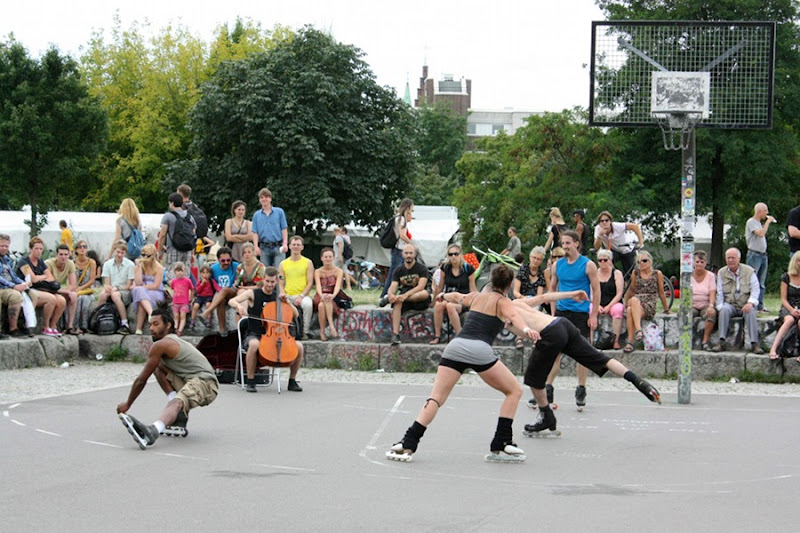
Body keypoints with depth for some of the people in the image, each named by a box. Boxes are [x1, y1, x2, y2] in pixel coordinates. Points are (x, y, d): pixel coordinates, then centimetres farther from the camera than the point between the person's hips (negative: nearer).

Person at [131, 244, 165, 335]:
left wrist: (141, 287, -11)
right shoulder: (138, 266, 5)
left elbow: (155, 286, -10)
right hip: (140, 292, 2)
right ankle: (151, 313, -57)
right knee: (140, 291, -36)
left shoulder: (158, 268, -3)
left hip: (156, 294, -2)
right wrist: (139, 266, -12)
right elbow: (138, 283, -9)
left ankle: (139, 329, -40)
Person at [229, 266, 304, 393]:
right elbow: (231, 301, -11)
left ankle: (292, 381, 0)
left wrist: (287, 302, -6)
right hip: (254, 335, -4)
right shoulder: (253, 293, 0)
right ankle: (250, 382, -27)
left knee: (299, 347, -17)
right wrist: (239, 306, -34)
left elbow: (295, 315, 11)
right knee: (254, 344, -41)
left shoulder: (277, 296, 10)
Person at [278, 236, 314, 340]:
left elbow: (310, 283, 0)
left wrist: (301, 296, -15)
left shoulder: (308, 263, 6)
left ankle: (305, 331, -21)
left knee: (308, 304, -37)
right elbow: (281, 284, 11)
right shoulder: (283, 264, 13)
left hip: (303, 295, -2)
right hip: (288, 296, 2)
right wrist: (283, 295, -10)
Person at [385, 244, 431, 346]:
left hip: (418, 300, -2)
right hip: (404, 299, 2)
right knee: (397, 303, -33)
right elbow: (393, 286, -3)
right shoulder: (398, 270, 8)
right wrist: (391, 294, -29)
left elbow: (420, 286, -17)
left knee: (425, 293, -37)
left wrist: (406, 295, -32)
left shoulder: (421, 268, -4)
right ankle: (395, 334, -42)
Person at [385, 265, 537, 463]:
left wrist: (444, 296, 70)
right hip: (480, 350, -4)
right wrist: (526, 330, -29)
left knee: (436, 398, 0)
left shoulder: (477, 297, 28)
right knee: (514, 391, 13)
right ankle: (501, 446, 7)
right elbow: (514, 317, -9)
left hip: (456, 345, 4)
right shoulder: (503, 303, 13)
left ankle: (407, 445, -13)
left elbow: (457, 297, 48)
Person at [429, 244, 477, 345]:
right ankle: (437, 336, -24)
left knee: (450, 306, -37)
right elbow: (439, 287, 17)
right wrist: (434, 301, 19)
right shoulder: (444, 268, 8)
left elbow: (472, 289, 3)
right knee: (439, 305, -33)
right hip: (448, 297, 3)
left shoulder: (468, 268, 0)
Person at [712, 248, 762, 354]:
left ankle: (755, 343, -34)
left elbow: (755, 290, -2)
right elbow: (719, 293, 7)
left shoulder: (749, 271, 4)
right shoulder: (721, 273, 11)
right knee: (724, 309, -33)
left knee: (750, 312, -34)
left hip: (745, 305, -1)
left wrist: (750, 303, -19)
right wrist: (720, 307, -7)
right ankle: (722, 342, -36)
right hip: (730, 304, 1)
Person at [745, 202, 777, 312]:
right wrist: (768, 222, -13)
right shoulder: (751, 222, -9)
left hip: (763, 255, 9)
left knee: (761, 284, 9)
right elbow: (761, 233, -21)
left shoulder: (759, 223, 19)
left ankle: (760, 306, 12)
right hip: (754, 254, -9)